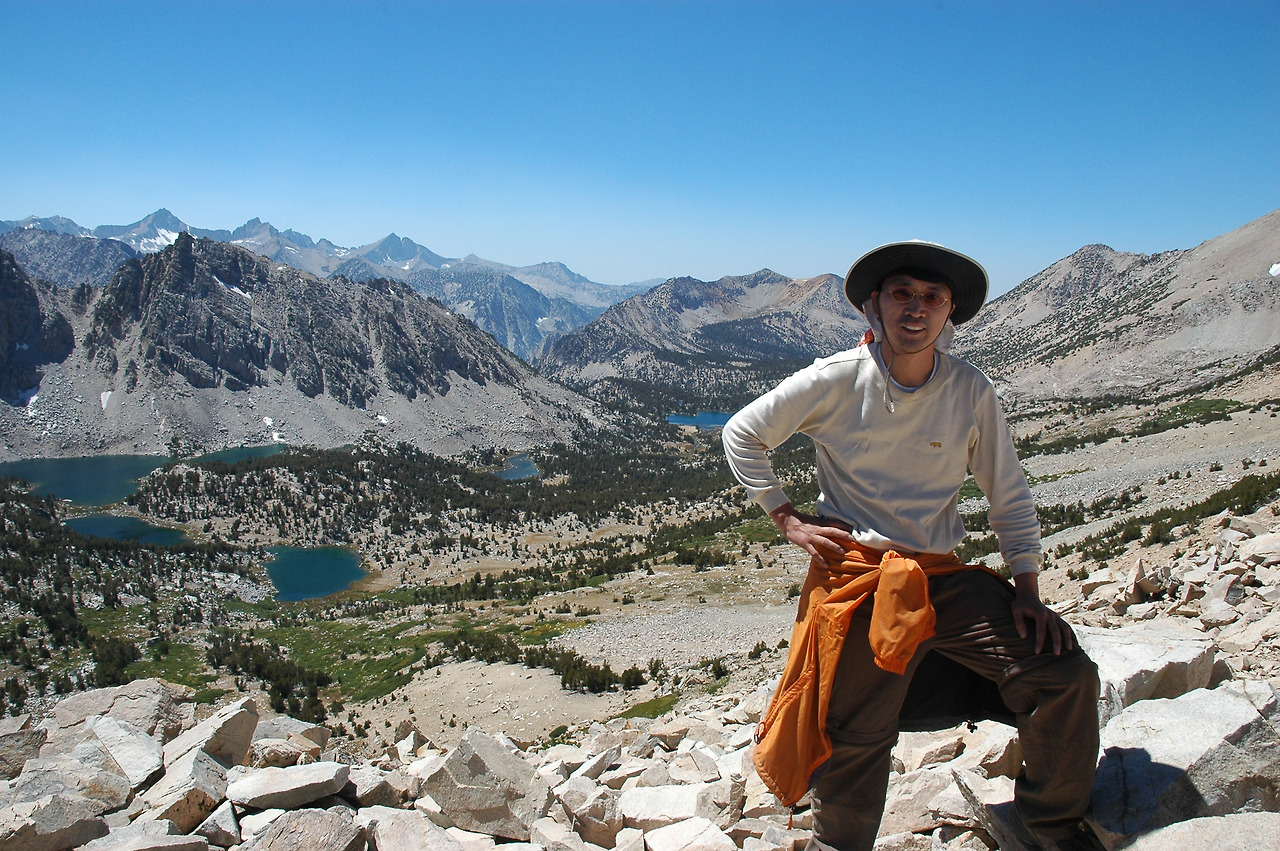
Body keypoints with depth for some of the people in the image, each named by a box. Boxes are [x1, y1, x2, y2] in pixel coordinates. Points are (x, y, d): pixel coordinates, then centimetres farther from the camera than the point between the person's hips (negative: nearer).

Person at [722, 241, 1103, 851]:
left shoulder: (972, 390, -1)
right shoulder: (836, 380, -7)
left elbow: (1009, 496, 8)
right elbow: (742, 435, 4)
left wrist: (1026, 588, 1)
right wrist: (787, 518, -2)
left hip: (944, 577, 3)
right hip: (853, 573, -2)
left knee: (1067, 675, -9)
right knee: (854, 739, 3)